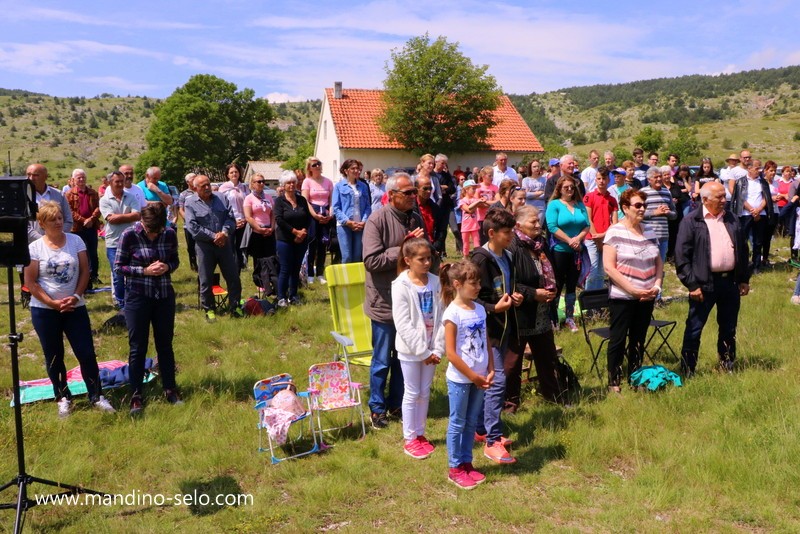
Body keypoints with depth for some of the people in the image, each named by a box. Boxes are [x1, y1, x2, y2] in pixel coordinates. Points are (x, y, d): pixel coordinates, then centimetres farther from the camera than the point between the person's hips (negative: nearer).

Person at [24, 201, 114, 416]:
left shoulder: (75, 241, -2)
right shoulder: (34, 248, -6)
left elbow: (84, 271, 0)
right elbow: (30, 283, -6)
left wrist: (76, 296, -12)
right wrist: (53, 303, -12)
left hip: (75, 308, 1)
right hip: (44, 310, -1)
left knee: (87, 354, 0)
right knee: (54, 357, 11)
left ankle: (96, 396, 12)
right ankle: (63, 398, 26)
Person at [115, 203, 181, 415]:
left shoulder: (170, 234, -3)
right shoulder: (129, 235, -11)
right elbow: (118, 266, -5)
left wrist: (166, 267, -13)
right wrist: (145, 271, -18)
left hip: (164, 296, 3)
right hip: (137, 296, -3)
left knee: (165, 344, 12)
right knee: (138, 348, 4)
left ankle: (170, 390, 25)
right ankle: (136, 396, 15)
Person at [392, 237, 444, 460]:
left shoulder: (435, 282, -3)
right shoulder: (401, 286, -14)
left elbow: (441, 317, -2)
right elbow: (403, 324, -16)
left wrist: (437, 349, -8)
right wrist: (422, 352, -15)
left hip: (430, 348, 4)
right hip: (410, 349, -4)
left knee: (425, 392, 15)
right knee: (412, 393, 7)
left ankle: (420, 434, 30)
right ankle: (409, 439, 21)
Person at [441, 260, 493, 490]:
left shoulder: (480, 309, 3)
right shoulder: (452, 313, -17)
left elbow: (486, 342, 11)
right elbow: (450, 352, -18)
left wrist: (490, 370, -1)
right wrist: (472, 376, -14)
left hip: (479, 377, 6)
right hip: (460, 378, -6)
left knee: (471, 422, 16)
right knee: (457, 423, 7)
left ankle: (466, 463, 30)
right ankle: (454, 468, 21)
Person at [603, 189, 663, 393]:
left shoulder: (649, 232, 9)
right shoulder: (615, 232, -9)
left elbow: (658, 263, 16)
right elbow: (609, 267, -14)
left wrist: (657, 284, -2)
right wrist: (632, 289, -17)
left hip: (647, 298, 6)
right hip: (622, 297, -6)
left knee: (638, 340, 14)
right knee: (618, 340, 3)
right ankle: (614, 382, 14)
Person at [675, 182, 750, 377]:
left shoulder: (732, 219, 10)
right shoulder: (691, 221, -7)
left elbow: (743, 250, 16)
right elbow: (681, 256, -11)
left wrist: (744, 279, 12)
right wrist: (692, 284, -15)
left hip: (730, 281, 5)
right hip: (704, 284, -5)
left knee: (729, 329, 15)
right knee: (694, 330, 1)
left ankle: (727, 366, 30)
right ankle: (687, 371, 11)